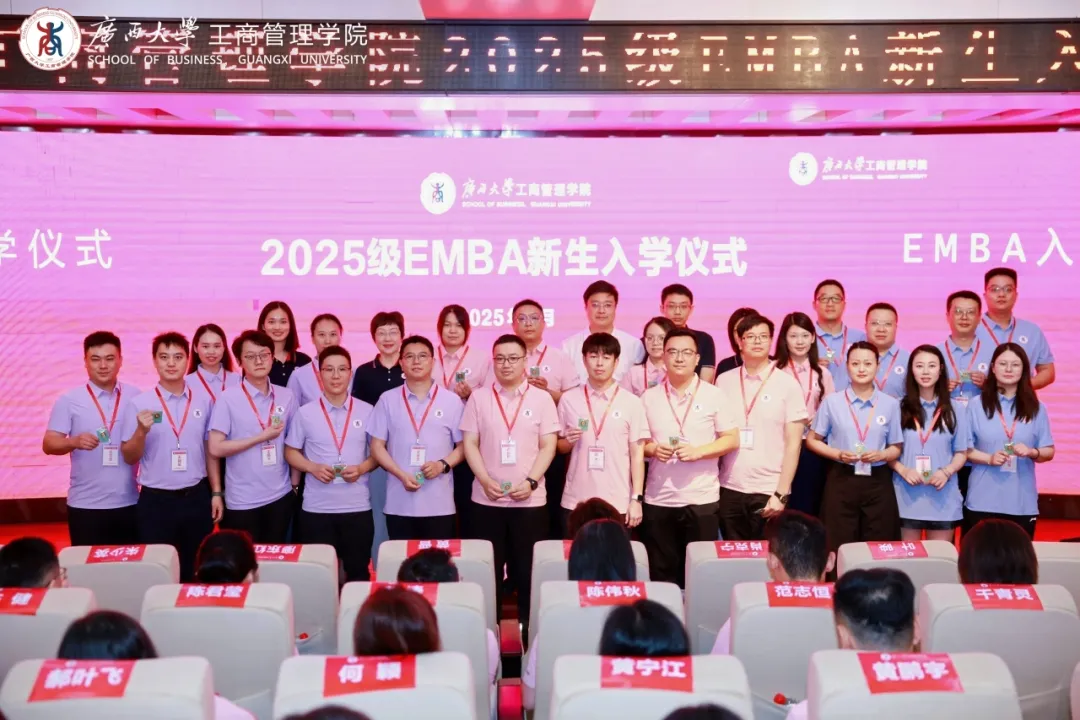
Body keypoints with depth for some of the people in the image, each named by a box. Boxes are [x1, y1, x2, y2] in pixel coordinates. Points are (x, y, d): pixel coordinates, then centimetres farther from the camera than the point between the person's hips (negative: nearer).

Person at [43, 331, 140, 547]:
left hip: (129, 503, 2)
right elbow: (49, 445, -7)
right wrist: (74, 442, -24)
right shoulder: (69, 400, -2)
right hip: (86, 506, -2)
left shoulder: (135, 397, 4)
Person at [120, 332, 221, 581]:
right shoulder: (140, 403, -4)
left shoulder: (204, 401, 3)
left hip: (196, 498, 2)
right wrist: (142, 430, -20)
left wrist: (216, 493, 8)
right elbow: (129, 458, -2)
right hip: (155, 501, -2)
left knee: (196, 572, 12)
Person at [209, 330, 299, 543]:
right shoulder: (228, 398, -8)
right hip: (242, 501, -3)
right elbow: (216, 448, -13)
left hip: (280, 496, 3)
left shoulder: (287, 396, 4)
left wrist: (295, 483, 6)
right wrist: (262, 437, -14)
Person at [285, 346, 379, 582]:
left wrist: (362, 468, -12)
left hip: (357, 506, 0)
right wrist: (312, 467, -11)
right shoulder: (305, 413, 1)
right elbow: (291, 452, 8)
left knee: (358, 571, 8)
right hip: (316, 507, 0)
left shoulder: (366, 411, 2)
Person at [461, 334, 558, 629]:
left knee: (527, 570, 3)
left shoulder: (541, 398, 3)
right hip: (486, 499, 1)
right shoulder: (478, 398, 5)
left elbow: (548, 446, 0)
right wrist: (485, 480, -10)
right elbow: (470, 444, 3)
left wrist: (531, 482, -12)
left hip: (530, 500, -1)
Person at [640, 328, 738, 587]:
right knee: (661, 572, 8)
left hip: (701, 498, -2)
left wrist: (698, 451, -15)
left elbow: (732, 439, -1)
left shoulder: (713, 395, 1)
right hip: (658, 499, 2)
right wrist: (652, 449, -11)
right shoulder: (649, 397, 6)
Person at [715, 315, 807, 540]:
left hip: (769, 491, -2)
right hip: (729, 489, 2)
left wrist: (781, 493, -9)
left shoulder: (787, 384, -1)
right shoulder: (724, 381, 5)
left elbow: (793, 443, -3)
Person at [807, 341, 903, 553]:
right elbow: (813, 440, 7)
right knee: (839, 547, -1)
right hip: (841, 481, -1)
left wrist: (881, 455, -11)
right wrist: (838, 454, -10)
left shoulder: (890, 404, 5)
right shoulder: (832, 401, 1)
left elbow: (896, 447, 11)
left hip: (878, 483, 1)